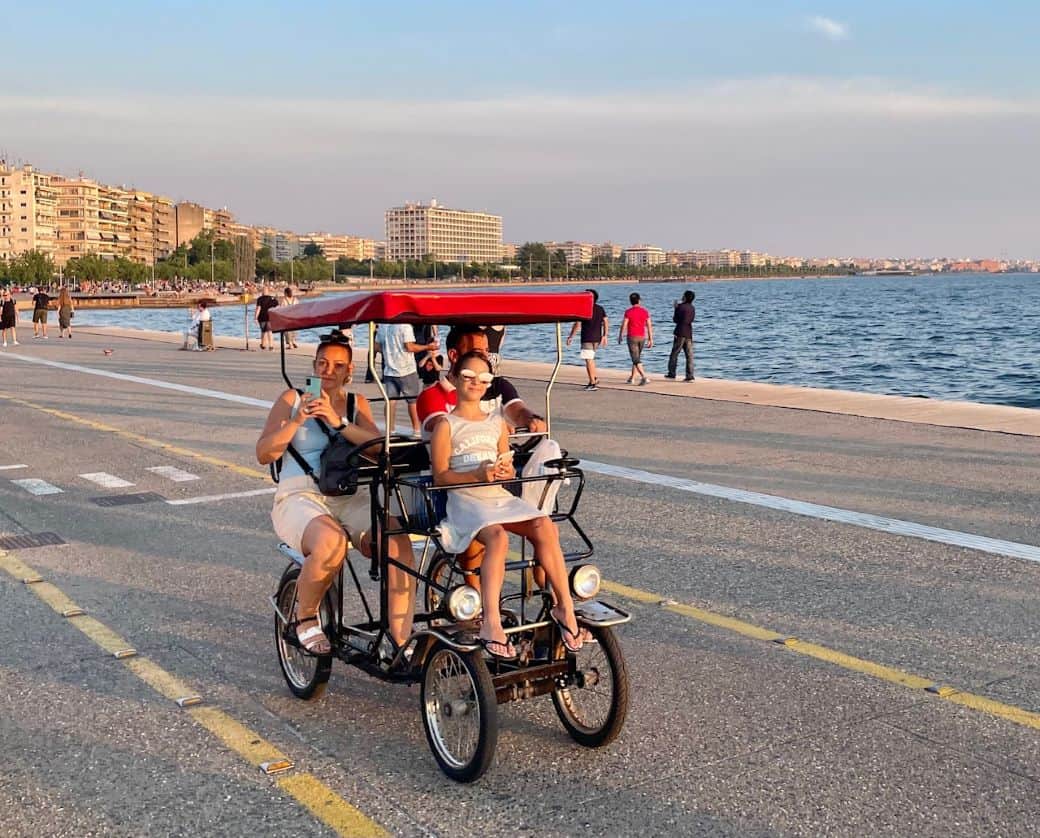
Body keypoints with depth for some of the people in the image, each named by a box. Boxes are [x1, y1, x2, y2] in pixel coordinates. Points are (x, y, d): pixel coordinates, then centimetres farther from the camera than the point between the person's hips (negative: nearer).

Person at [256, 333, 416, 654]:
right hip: (300, 496, -2)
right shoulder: (292, 399, 12)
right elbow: (263, 454, 2)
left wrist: (338, 422, -15)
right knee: (331, 543, -38)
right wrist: (297, 420, -11)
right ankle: (305, 617, -8)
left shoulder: (357, 404, 18)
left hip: (350, 498, 3)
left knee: (398, 543, -29)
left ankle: (401, 644, -25)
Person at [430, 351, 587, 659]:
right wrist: (478, 475, -18)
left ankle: (564, 608, -19)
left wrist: (506, 470, -4)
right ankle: (491, 624, -43)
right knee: (497, 536, -37)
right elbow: (441, 476, -4)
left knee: (544, 527, -24)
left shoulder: (497, 423, 21)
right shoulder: (447, 425, 4)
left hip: (500, 497, 5)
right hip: (466, 500, -5)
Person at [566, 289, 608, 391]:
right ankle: (594, 378, 14)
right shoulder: (601, 309, 7)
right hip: (597, 338, 6)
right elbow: (606, 322, 4)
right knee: (591, 358, 22)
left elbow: (577, 325, -11)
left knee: (588, 360, -3)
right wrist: (604, 336, 11)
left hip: (587, 338, -6)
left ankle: (593, 383, -6)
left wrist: (570, 337, -3)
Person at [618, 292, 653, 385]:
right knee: (637, 357, 18)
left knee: (636, 359, -5)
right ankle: (632, 378, 25)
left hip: (632, 337, -5)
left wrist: (620, 336, 6)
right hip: (642, 337, 5)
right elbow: (649, 326, 0)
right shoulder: (645, 311, 1)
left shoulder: (628, 312, -10)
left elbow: (623, 325, -8)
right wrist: (651, 340, 4)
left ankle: (644, 377, -19)